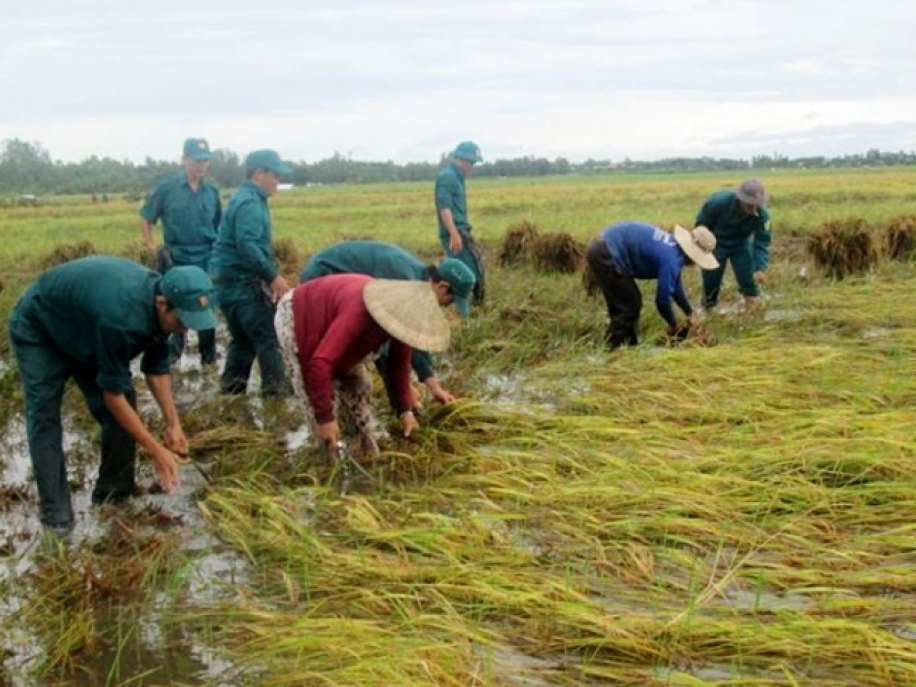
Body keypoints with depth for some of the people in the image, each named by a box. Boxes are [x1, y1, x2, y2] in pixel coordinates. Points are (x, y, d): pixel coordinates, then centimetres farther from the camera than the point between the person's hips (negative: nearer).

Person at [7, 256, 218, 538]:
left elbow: (157, 367, -5)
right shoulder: (120, 316, -44)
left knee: (123, 410, -4)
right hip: (38, 331, -7)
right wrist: (157, 450, -30)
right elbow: (113, 394, -34)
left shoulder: (159, 299, -19)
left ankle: (114, 495, 8)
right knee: (44, 417, -15)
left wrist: (173, 423, -11)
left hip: (84, 332, 7)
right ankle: (56, 515, -11)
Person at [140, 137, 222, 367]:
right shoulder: (166, 188, -4)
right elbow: (146, 217, 3)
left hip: (206, 260, 2)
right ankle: (171, 354, 19)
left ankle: (209, 357, 19)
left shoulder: (212, 192, 4)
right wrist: (150, 244, -3)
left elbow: (219, 226, 14)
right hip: (176, 259, -2)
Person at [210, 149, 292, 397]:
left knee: (243, 340, 16)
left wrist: (269, 276, 19)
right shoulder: (249, 202, -15)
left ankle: (231, 392, 20)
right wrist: (273, 276, -26)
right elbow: (247, 245, -27)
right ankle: (277, 393, -9)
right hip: (241, 283, -11)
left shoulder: (248, 199, 18)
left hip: (234, 282, 11)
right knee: (269, 339, -9)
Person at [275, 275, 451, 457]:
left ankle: (371, 453, 14)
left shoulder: (400, 316, -20)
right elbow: (319, 362, -48)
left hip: (326, 318, 7)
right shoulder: (357, 313, -45)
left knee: (358, 386, 3)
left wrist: (405, 409, -7)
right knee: (314, 395, -13)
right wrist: (325, 417, -42)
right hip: (295, 317, -7)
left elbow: (400, 362, -3)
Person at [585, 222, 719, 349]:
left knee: (622, 305, 18)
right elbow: (662, 299, -13)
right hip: (605, 254, -10)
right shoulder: (671, 259, -18)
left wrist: (690, 312, 33)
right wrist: (674, 326, 4)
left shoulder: (674, 247, 12)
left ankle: (629, 346, 27)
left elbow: (675, 286, 27)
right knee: (630, 306, -1)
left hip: (604, 249, 10)